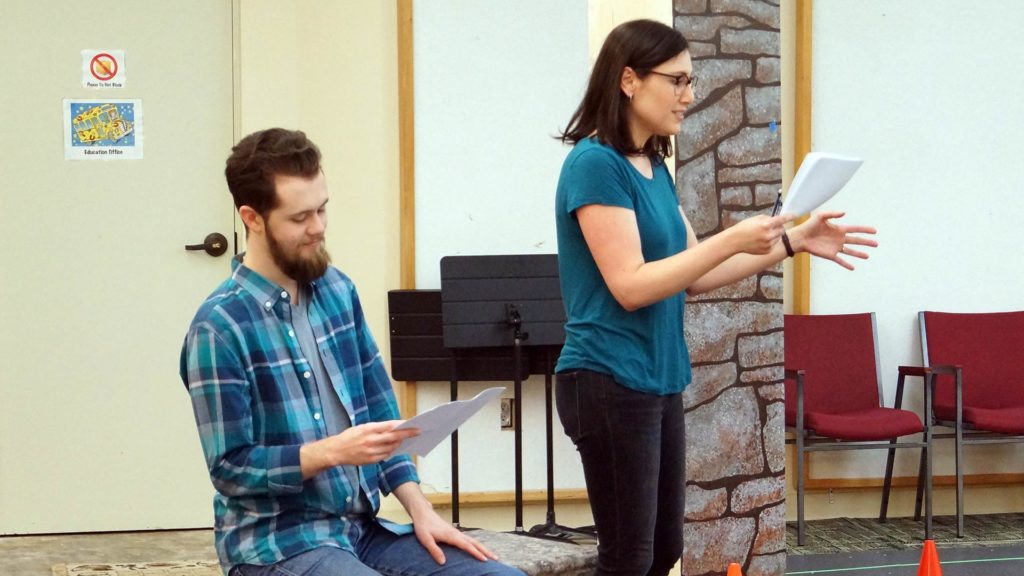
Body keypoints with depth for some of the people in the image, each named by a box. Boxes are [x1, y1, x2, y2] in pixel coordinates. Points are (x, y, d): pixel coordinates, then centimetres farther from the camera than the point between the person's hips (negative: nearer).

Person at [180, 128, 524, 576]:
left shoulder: (337, 290, 8)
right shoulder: (220, 327, -12)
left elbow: (380, 412, 11)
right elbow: (230, 467, -13)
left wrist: (420, 510, 1)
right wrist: (333, 451, -24)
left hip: (363, 528, 7)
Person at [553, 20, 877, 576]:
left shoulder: (655, 167, 12)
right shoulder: (595, 163, -15)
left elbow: (693, 274, 15)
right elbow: (630, 286, -20)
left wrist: (791, 242, 7)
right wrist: (732, 239, -24)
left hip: (659, 381, 9)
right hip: (610, 383, -9)